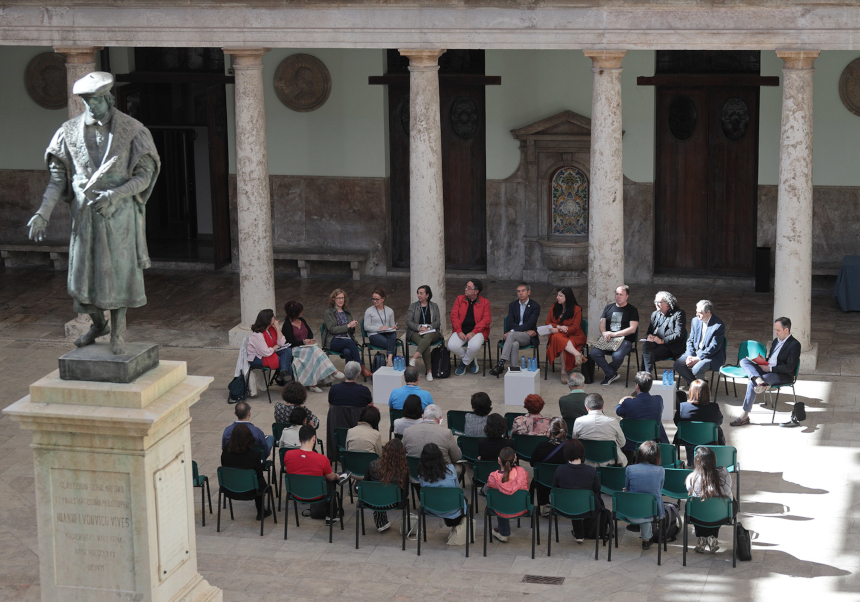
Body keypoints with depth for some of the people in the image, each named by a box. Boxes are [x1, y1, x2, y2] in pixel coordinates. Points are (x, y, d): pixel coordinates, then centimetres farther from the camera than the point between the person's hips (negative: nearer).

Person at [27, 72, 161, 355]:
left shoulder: (132, 130, -8)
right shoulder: (70, 132, 0)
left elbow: (145, 176, -8)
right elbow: (58, 178, 2)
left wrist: (115, 194, -24)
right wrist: (43, 213, -10)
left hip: (120, 213, -3)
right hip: (86, 214, 3)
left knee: (119, 272, 2)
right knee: (83, 272, 8)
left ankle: (117, 331, 20)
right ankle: (98, 324, 33)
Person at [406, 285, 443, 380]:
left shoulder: (434, 306, 17)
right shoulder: (413, 306, 15)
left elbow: (437, 322, 6)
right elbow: (409, 322, 4)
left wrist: (427, 328, -13)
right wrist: (420, 327, -14)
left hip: (432, 332, 0)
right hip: (416, 332, 0)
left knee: (428, 337, -40)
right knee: (426, 345, -34)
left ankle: (414, 358, -56)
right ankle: (429, 371, -40)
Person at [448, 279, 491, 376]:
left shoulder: (484, 302, 3)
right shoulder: (459, 299, 10)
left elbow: (486, 319, -6)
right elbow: (454, 316, 3)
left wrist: (473, 332, -18)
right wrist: (459, 331, -13)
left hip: (477, 331, -3)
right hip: (461, 330, 3)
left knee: (474, 346, -36)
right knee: (452, 345, -27)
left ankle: (464, 363, -3)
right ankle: (471, 360, 0)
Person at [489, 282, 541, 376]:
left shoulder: (535, 306, 1)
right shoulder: (513, 305, 14)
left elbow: (529, 324, -12)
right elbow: (510, 324, 3)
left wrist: (512, 331, -21)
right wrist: (526, 331, -12)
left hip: (529, 337, -3)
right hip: (515, 337, 3)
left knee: (511, 335, -34)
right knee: (514, 344, -35)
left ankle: (501, 364, -39)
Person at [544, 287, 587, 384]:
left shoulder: (576, 309, -2)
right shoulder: (554, 307, 11)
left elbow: (575, 328, -7)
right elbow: (548, 323, 13)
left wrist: (558, 330, -15)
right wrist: (559, 327, -8)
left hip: (573, 336, -3)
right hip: (558, 335, 3)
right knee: (557, 338, -37)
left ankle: (564, 371, -30)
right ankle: (577, 354, -47)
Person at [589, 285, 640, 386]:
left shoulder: (632, 310, 5)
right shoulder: (608, 308, 19)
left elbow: (632, 329, -6)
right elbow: (602, 324, 14)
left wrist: (614, 334, -13)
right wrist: (604, 333, -11)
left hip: (624, 340, -4)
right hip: (607, 339, 4)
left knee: (617, 356, -36)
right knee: (593, 353, -25)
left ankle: (609, 374, -1)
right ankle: (611, 374, -6)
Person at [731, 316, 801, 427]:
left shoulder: (794, 344, -9)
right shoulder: (776, 341, 19)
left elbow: (789, 367, -16)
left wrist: (769, 368, -17)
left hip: (782, 375, -9)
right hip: (767, 369, 9)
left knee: (752, 384, -27)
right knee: (744, 361, -12)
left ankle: (745, 416, -22)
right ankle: (758, 380, -40)